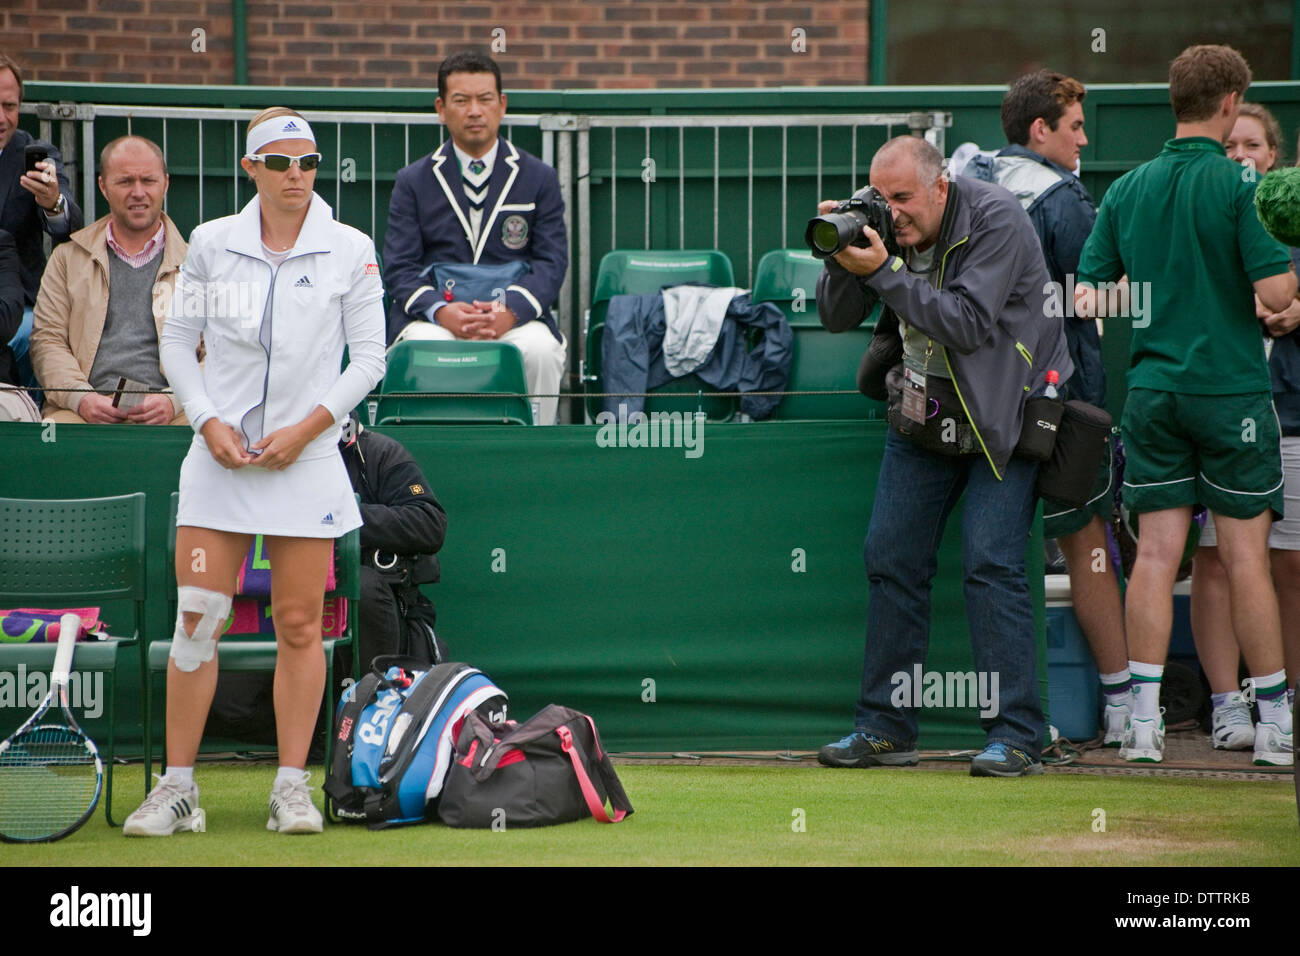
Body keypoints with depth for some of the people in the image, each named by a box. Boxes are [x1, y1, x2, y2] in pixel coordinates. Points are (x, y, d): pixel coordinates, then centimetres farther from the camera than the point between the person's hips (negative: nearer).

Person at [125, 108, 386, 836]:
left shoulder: (350, 251, 0)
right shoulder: (211, 244, 4)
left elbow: (369, 359, 2)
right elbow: (178, 341, 9)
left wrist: (309, 425, -9)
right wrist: (209, 420, -5)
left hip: (307, 454, -1)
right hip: (221, 453, 1)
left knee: (300, 624, 0)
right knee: (196, 618, -3)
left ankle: (293, 785, 7)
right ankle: (178, 788, 2)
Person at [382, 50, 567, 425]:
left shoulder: (539, 178, 13)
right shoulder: (413, 182, 13)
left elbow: (552, 261, 4)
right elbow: (399, 267, 4)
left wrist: (510, 312, -17)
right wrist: (442, 311, -18)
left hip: (515, 316, 0)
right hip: (434, 317, 0)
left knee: (540, 351, -33)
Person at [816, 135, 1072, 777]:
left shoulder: (996, 221, -18)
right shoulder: (888, 227, -1)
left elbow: (968, 324, -26)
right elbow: (837, 318, 2)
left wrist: (883, 271, -29)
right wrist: (844, 261, -18)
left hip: (1004, 411, -6)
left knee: (991, 562, -15)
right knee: (890, 557, 2)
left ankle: (1015, 736, -14)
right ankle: (884, 729, 10)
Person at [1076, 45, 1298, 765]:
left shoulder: (1128, 190, 5)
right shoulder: (1240, 187, -10)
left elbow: (1086, 293, 6)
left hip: (1152, 389, 4)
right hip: (1231, 389, -4)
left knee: (1156, 554, 4)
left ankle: (1143, 720, 0)